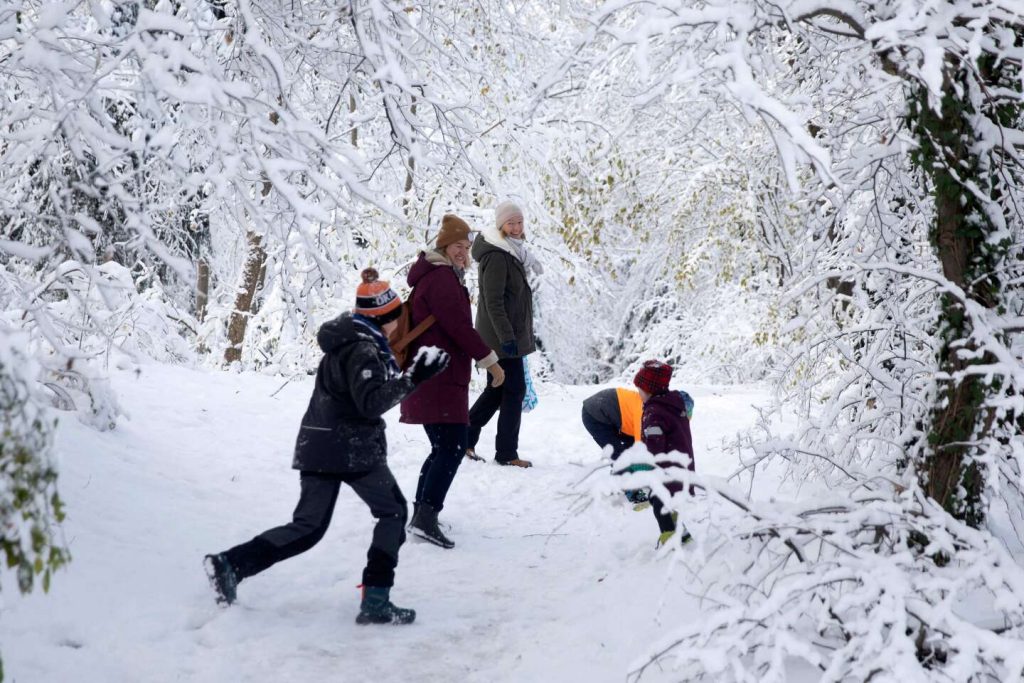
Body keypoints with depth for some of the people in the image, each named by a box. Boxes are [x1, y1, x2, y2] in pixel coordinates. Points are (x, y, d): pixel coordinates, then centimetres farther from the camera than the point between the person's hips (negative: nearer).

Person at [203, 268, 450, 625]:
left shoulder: (346, 342, 14)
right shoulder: (364, 350, -15)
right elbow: (372, 402, -24)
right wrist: (412, 379, -29)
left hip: (316, 447, 9)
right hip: (352, 449, -9)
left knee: (308, 527, 10)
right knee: (393, 512, 7)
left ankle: (230, 564, -2)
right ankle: (376, 601, 2)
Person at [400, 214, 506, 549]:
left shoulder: (436, 276, 21)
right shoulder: (442, 277, -13)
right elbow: (459, 327, -19)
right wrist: (490, 361, -14)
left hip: (434, 378, 11)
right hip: (440, 379, -11)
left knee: (444, 447, 16)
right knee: (453, 446, -14)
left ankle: (421, 513, 21)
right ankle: (426, 518, -20)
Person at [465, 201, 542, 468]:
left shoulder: (512, 254, 15)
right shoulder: (497, 256, -16)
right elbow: (493, 301, -21)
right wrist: (507, 336, -24)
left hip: (507, 336, 10)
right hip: (502, 337, -10)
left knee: (497, 389, 15)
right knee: (514, 390, -4)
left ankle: (465, 438, 22)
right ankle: (507, 453, 4)